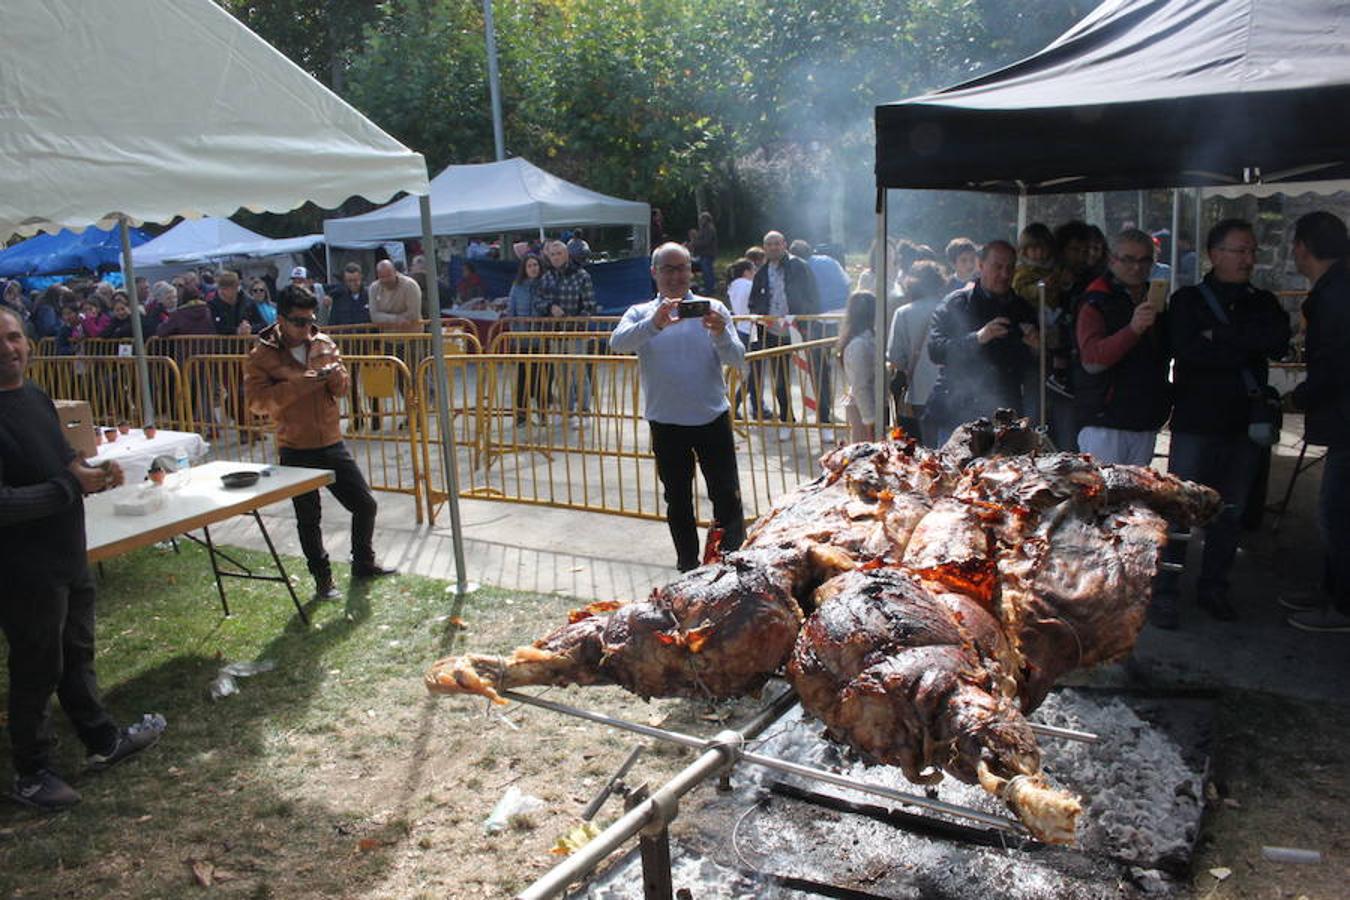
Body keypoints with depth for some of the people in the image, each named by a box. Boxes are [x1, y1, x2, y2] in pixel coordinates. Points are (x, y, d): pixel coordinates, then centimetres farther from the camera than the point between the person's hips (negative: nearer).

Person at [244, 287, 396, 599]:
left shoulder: (324, 344, 5)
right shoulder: (261, 356, -7)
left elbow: (341, 388, 9)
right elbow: (257, 402, -17)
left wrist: (336, 374, -15)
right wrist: (299, 384, -25)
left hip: (332, 443, 4)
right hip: (296, 451, -4)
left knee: (365, 504, 6)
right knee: (308, 518, 8)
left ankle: (363, 563, 27)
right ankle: (322, 578, 23)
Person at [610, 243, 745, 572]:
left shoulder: (712, 309, 3)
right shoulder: (641, 313, 3)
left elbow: (737, 360, -6)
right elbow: (617, 343, -18)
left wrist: (721, 333, -27)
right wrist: (655, 324, -35)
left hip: (713, 418, 0)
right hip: (666, 423, 1)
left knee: (727, 496, 3)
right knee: (677, 500, 12)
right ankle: (688, 564, 27)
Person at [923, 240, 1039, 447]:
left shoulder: (1023, 310, 15)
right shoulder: (957, 303, 2)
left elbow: (1030, 369, 18)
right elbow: (935, 350, -11)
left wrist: (1036, 350, -4)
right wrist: (978, 338, -21)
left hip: (1005, 415, 3)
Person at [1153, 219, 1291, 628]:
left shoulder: (1263, 302, 12)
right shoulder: (1187, 300, 1)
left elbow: (1280, 341, -8)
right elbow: (1187, 349, -17)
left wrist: (1220, 335, -14)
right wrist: (1247, 347, -11)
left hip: (1245, 424, 4)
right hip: (1196, 424, -4)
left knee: (1231, 513, 10)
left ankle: (1213, 589, 23)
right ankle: (1163, 594, 3)